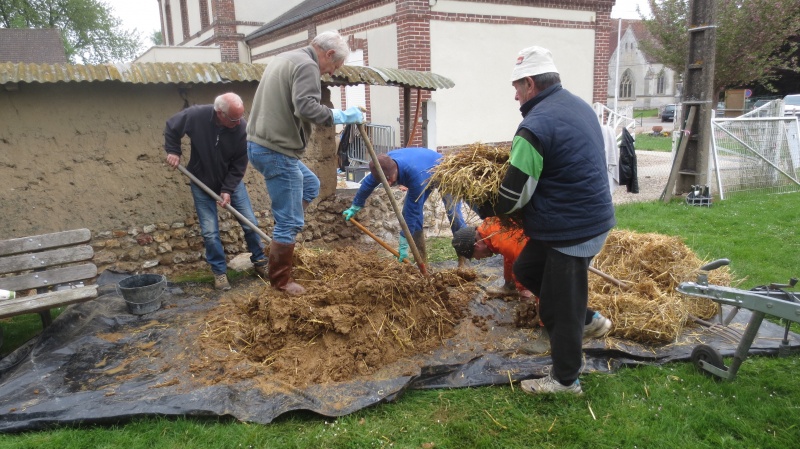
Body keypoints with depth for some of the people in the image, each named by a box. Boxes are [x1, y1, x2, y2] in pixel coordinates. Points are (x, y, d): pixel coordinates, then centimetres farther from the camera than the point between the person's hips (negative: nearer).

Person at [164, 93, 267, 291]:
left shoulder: (243, 128, -23)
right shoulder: (196, 115, -25)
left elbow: (239, 165, -15)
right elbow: (171, 127, -3)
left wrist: (228, 189, -20)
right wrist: (173, 151, -12)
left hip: (232, 181, 1)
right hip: (202, 183, -1)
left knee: (250, 223, 1)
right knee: (209, 232, -3)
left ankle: (259, 261, 20)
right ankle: (220, 272, 12)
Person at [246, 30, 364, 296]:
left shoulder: (285, 59, 19)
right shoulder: (307, 66, -13)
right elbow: (306, 107, -27)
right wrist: (340, 116, -17)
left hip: (260, 144, 10)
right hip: (276, 151, -10)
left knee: (310, 186, 27)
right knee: (290, 221, -1)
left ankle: (282, 236, 22)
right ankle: (280, 281, 10)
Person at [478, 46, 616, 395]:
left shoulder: (536, 125, -21)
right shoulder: (579, 106, 9)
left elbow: (514, 194, -17)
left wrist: (486, 210, 2)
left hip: (571, 230, -9)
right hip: (594, 214, 9)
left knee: (560, 308, 5)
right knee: (526, 269, 22)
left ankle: (565, 380, 22)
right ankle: (586, 319, 30)